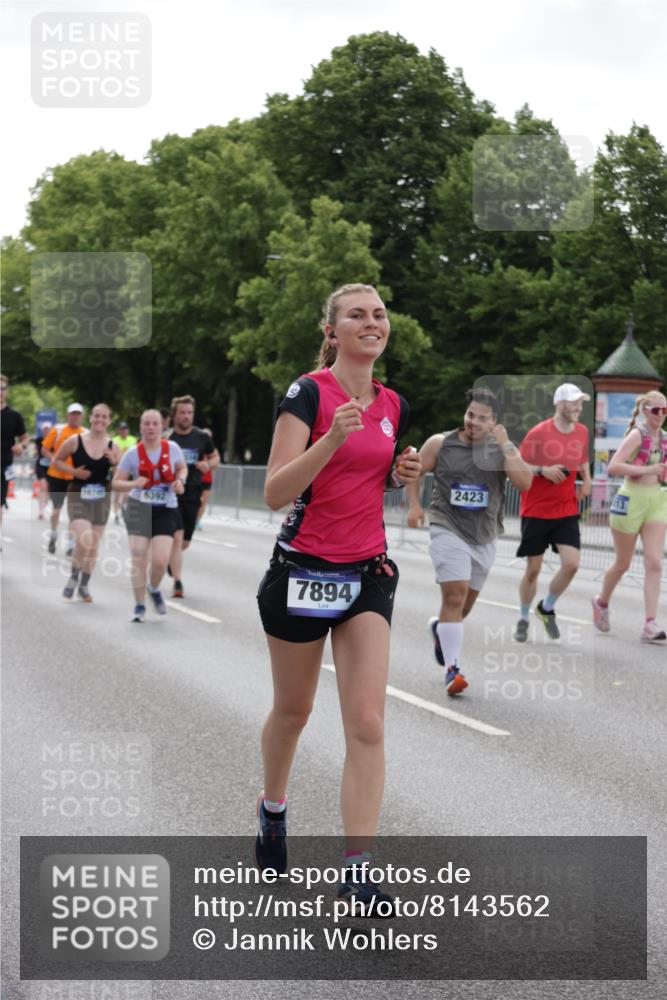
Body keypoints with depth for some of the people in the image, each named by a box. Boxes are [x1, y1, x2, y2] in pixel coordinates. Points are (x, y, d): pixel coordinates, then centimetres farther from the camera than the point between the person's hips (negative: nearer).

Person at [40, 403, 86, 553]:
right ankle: (53, 534, 32)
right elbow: (45, 449, 2)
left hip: (76, 477, 0)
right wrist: (54, 459, -15)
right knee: (56, 507, 7)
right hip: (57, 475, 0)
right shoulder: (57, 430, -1)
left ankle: (71, 543, 6)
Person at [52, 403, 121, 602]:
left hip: (101, 498, 3)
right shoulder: (75, 441, -7)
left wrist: (114, 462, -17)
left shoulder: (112, 447, -1)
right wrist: (74, 471, -12)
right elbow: (56, 461, 4)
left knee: (94, 545, 11)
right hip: (78, 496, -3)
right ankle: (74, 576, 7)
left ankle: (84, 585, 29)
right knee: (85, 539, -20)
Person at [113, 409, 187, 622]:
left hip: (166, 510, 0)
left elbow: (182, 468, 17)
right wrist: (133, 484, -22)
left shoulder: (172, 448, -3)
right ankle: (139, 606, 12)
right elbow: (116, 482, -1)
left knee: (160, 560, -12)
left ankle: (154, 590, 21)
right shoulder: (133, 453, -5)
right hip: (139, 508, 0)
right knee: (138, 559, -4)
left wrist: (180, 480, -5)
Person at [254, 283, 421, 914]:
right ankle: (272, 810, 43)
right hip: (304, 570, -4)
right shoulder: (309, 392, -11)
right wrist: (332, 437, -31)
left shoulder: (393, 405, 7)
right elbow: (275, 493, -19)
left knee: (367, 724, -7)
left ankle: (357, 871, -5)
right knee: (292, 709, 14)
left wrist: (402, 474, 1)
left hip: (367, 572, 4)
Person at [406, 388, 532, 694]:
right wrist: (414, 505, -1)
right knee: (455, 596, -18)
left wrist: (505, 447, -20)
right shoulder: (440, 444, -3)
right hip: (449, 530, -3)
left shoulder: (504, 448, -1)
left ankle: (439, 628, 50)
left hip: (484, 537, 4)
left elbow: (524, 483, -16)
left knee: (466, 602, 17)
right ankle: (451, 669, -13)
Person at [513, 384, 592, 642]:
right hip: (536, 512, -4)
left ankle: (547, 608, 13)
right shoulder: (538, 433, -11)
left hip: (567, 511, 4)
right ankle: (523, 619, 23)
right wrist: (543, 470, -23)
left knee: (571, 563, -12)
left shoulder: (582, 432, 5)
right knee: (533, 569, 2)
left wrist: (586, 479, 4)